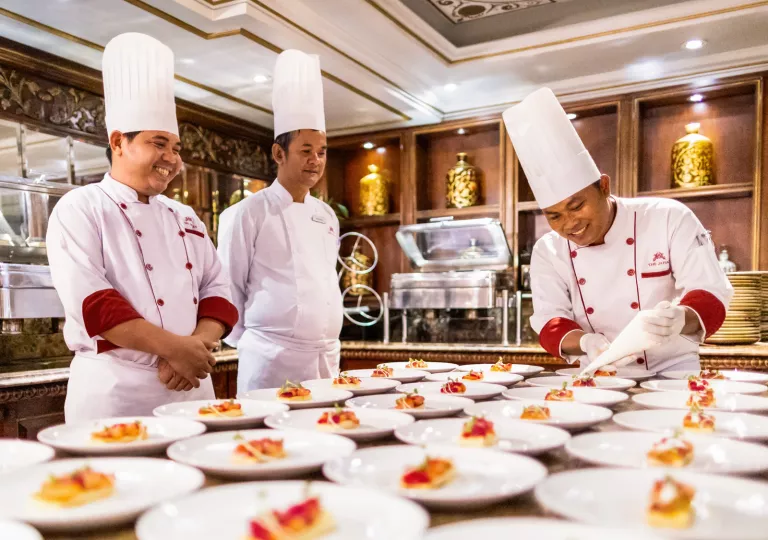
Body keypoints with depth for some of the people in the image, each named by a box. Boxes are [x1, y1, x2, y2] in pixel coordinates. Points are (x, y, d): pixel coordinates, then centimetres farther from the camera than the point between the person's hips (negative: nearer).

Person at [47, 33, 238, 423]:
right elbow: (89, 301, -16)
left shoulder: (185, 218, 14)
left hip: (193, 387, 6)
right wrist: (175, 347, -19)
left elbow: (217, 289, 7)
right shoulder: (80, 210, -3)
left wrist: (196, 346, -12)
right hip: (114, 390, -5)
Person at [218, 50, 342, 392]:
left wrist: (327, 345, 14)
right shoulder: (247, 213, -8)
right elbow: (227, 290, -6)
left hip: (328, 358, 6)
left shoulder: (327, 216, 11)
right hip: (272, 362, -6)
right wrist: (249, 340, -1)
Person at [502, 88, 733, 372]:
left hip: (671, 372, -2)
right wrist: (588, 343, -26)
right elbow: (550, 324, -4)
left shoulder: (669, 218, -9)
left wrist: (677, 319, -34)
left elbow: (711, 295, -11)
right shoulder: (547, 252, -1)